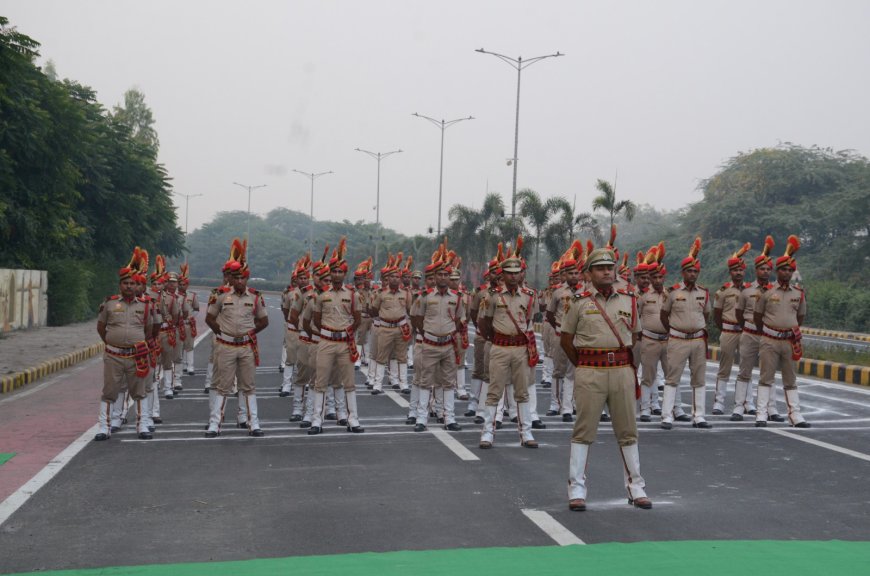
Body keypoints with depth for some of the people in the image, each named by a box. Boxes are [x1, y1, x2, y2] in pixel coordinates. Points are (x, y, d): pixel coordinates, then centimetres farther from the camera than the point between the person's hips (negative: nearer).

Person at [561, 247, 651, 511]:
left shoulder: (628, 300, 8)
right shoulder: (580, 302, 0)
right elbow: (566, 339, 7)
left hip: (622, 371, 3)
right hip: (590, 373, -3)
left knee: (627, 430, 8)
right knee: (584, 430, -1)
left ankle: (635, 487, 18)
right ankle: (576, 489, 4)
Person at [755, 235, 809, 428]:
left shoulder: (799, 293, 6)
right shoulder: (766, 291, -3)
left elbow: (801, 316, 18)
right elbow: (757, 315, 6)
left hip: (790, 341, 3)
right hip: (769, 341, -3)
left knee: (791, 381, 9)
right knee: (766, 378, 0)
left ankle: (795, 415, 12)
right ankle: (761, 415, 2)